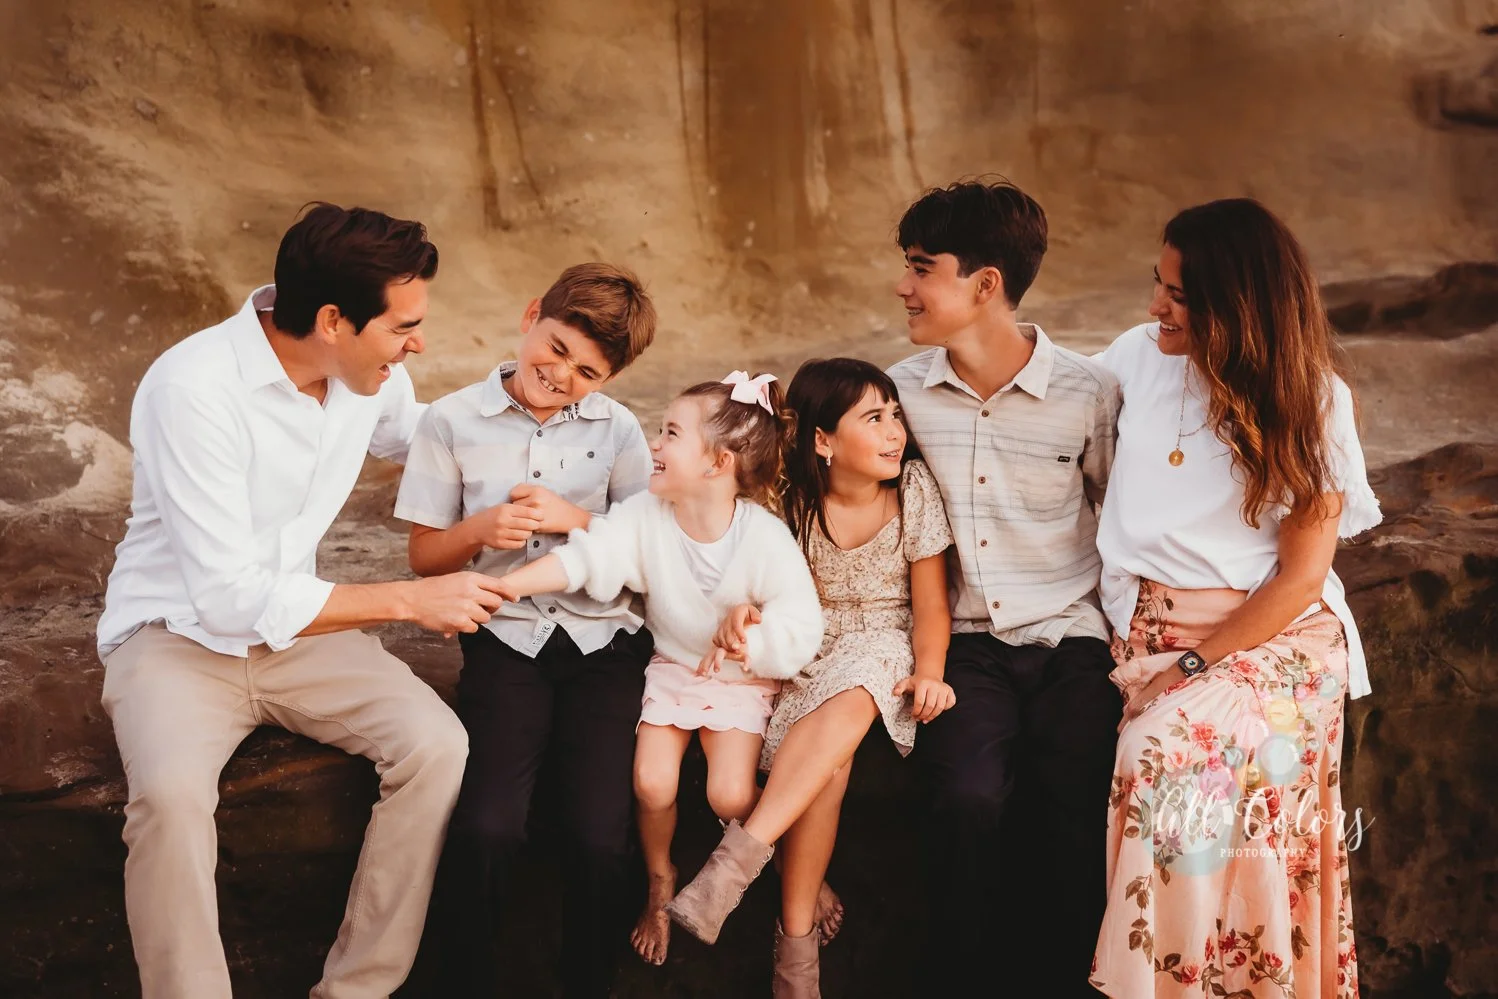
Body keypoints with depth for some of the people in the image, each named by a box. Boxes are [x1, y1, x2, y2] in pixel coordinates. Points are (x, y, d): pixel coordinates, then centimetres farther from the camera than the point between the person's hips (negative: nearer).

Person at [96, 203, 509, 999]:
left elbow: (416, 435, 19)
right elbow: (230, 598, -28)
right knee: (172, 795, -36)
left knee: (438, 745, -20)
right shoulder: (194, 388, -27)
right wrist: (409, 600, -26)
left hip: (294, 622, 5)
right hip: (179, 633, -5)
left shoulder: (369, 369, -7)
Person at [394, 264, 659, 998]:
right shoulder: (452, 423, 4)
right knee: (485, 832, -24)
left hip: (604, 640, 1)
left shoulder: (617, 428, 8)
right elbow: (425, 556, 9)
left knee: (600, 839, -18)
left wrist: (575, 519, -8)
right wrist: (480, 529, -12)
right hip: (505, 640, -1)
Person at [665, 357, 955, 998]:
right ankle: (797, 936, -24)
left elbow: (929, 604, -1)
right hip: (804, 647, 0)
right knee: (830, 751, -31)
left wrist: (930, 671, -19)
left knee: (848, 703, -37)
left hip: (882, 644, 0)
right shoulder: (789, 498, -5)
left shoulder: (914, 488, -3)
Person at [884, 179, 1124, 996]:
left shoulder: (1089, 393, -2)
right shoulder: (904, 392, 3)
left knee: (1076, 812, -21)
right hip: (966, 643, 1)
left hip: (1070, 640, -1)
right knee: (968, 799, -25)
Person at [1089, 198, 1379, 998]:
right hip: (1148, 630, 3)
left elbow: (1301, 578, -6)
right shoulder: (1138, 357, 3)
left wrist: (1195, 666, -12)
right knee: (1156, 755, -23)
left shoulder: (1309, 400, -5)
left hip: (1271, 633, -3)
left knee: (1166, 752, -28)